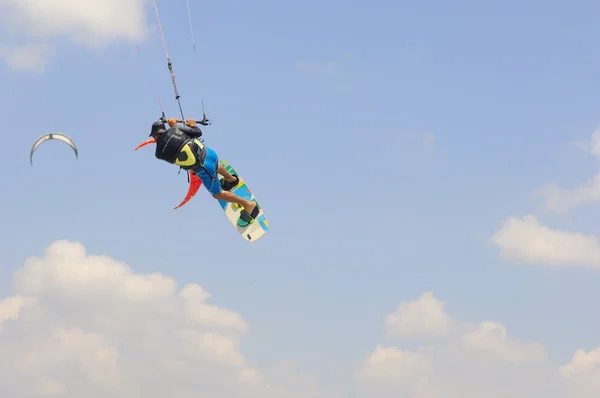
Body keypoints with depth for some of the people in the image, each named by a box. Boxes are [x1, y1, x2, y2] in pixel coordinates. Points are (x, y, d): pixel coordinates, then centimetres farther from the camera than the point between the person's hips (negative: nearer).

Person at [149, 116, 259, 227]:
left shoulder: (159, 153, -11)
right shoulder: (175, 130, -9)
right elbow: (198, 132, -3)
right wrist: (192, 125, 18)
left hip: (203, 170, -5)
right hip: (208, 153, 5)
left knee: (217, 194, 20)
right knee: (216, 167, 43)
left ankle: (249, 205, 26)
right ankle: (232, 179, 73)